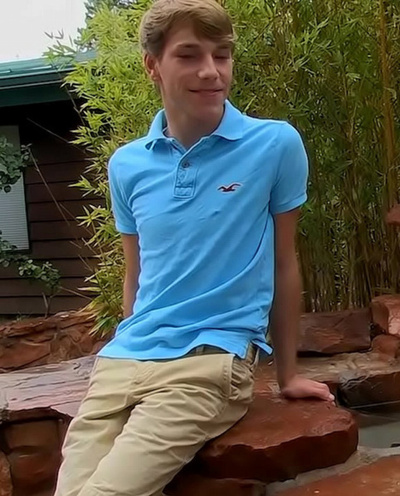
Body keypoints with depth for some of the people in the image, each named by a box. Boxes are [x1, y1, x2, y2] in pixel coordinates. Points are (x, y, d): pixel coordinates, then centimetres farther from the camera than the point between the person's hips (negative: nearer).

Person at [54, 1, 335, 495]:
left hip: (215, 357, -4)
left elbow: (282, 263, 4)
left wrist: (287, 373, 10)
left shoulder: (276, 144, -4)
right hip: (122, 359, 4)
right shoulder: (126, 165, 7)